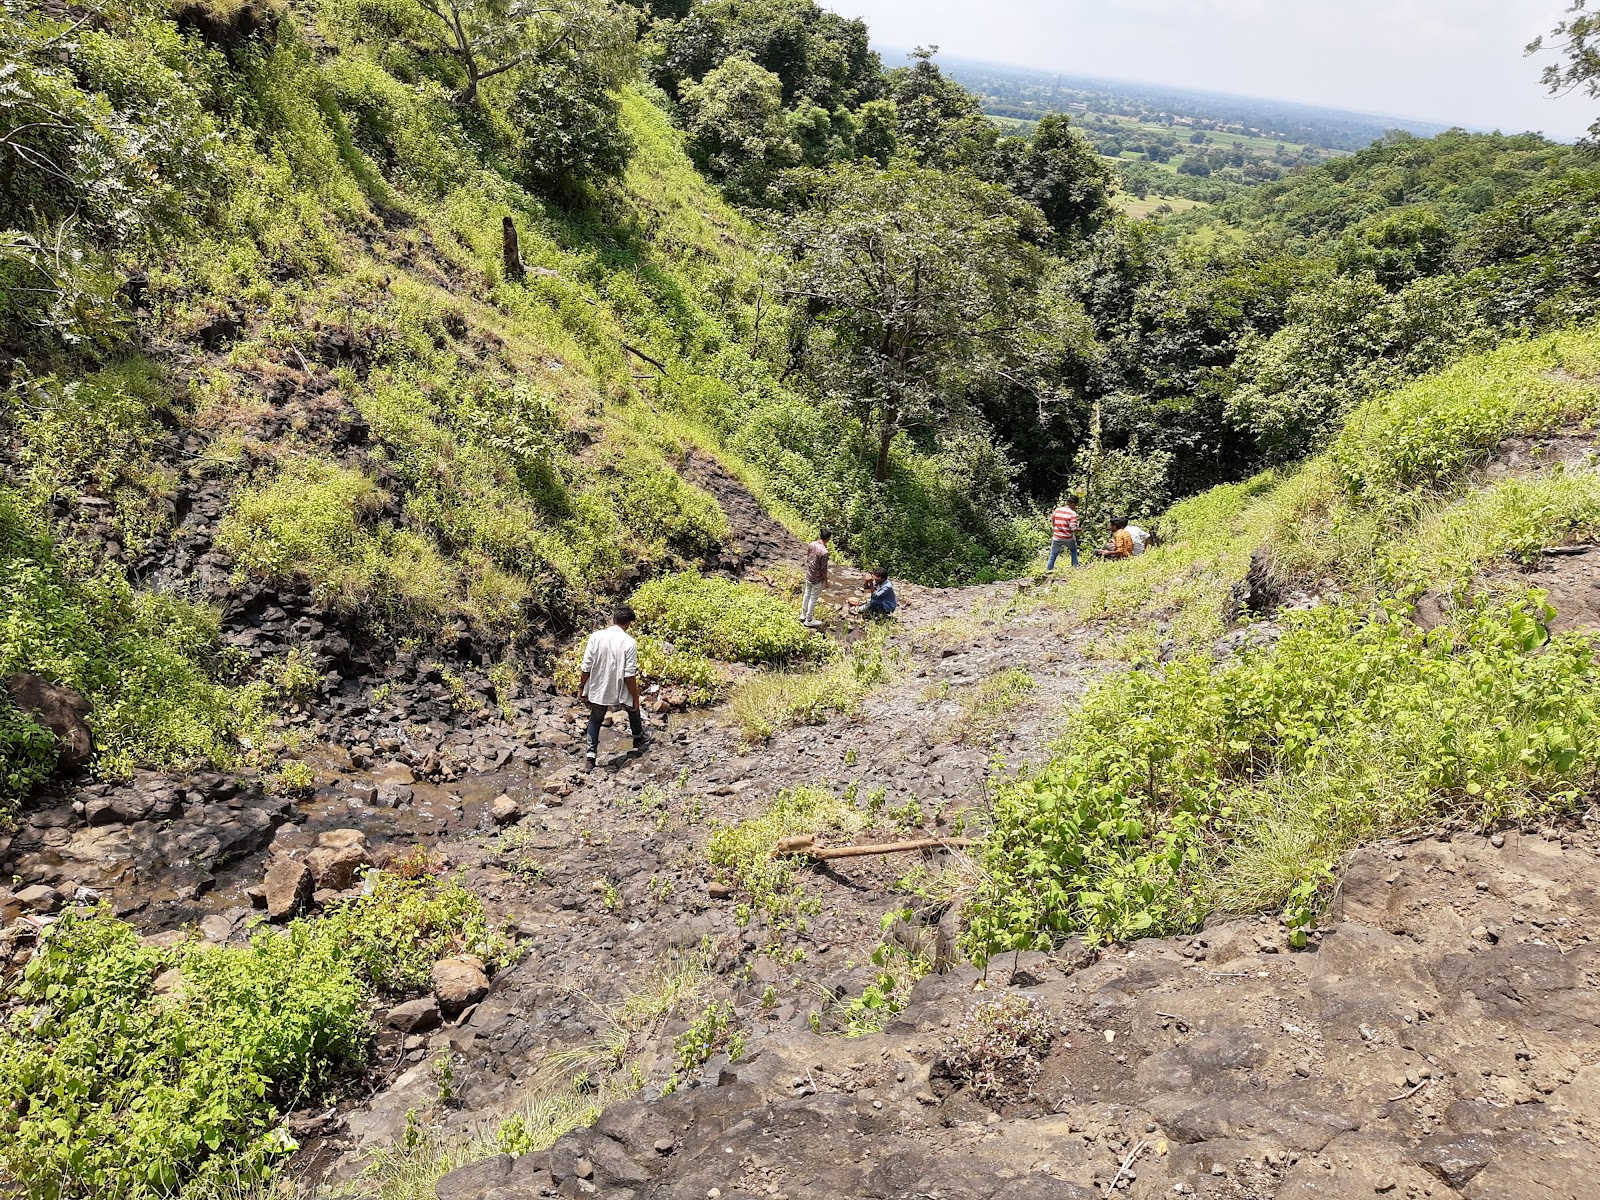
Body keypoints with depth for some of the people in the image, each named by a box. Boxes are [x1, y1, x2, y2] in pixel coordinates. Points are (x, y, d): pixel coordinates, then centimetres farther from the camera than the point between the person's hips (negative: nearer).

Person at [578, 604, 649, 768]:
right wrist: (635, 698, -6)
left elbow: (586, 667, -7)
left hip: (598, 690, 1)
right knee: (633, 710, 28)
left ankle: (591, 753, 16)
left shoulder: (595, 637, -11)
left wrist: (581, 687, 7)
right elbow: (630, 675, -16)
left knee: (595, 720, 22)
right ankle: (639, 741, 43)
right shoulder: (629, 642, -17)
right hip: (620, 691, -1)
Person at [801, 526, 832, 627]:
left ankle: (803, 615, 39)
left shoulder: (811, 545, -8)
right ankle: (809, 620, 22)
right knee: (813, 598, 8)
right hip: (817, 579, -7)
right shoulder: (824, 552, -30)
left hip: (808, 575, 7)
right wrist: (826, 581, -8)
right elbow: (823, 569, -22)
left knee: (807, 594, 23)